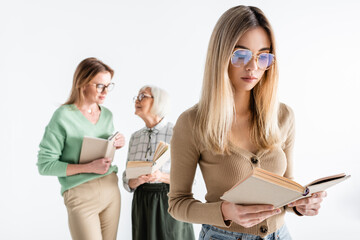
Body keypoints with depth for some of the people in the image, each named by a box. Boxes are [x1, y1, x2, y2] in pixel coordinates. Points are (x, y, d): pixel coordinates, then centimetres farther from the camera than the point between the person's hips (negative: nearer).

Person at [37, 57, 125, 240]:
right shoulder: (63, 116, -11)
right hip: (82, 195, -6)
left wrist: (116, 145, -1)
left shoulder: (107, 115, 9)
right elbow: (45, 165, -12)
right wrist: (88, 167, -19)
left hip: (111, 189, 6)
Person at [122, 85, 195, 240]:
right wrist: (138, 180, -14)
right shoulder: (135, 137, 8)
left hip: (170, 201, -4)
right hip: (142, 203, 4)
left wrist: (161, 177, -22)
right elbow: (127, 181, 8)